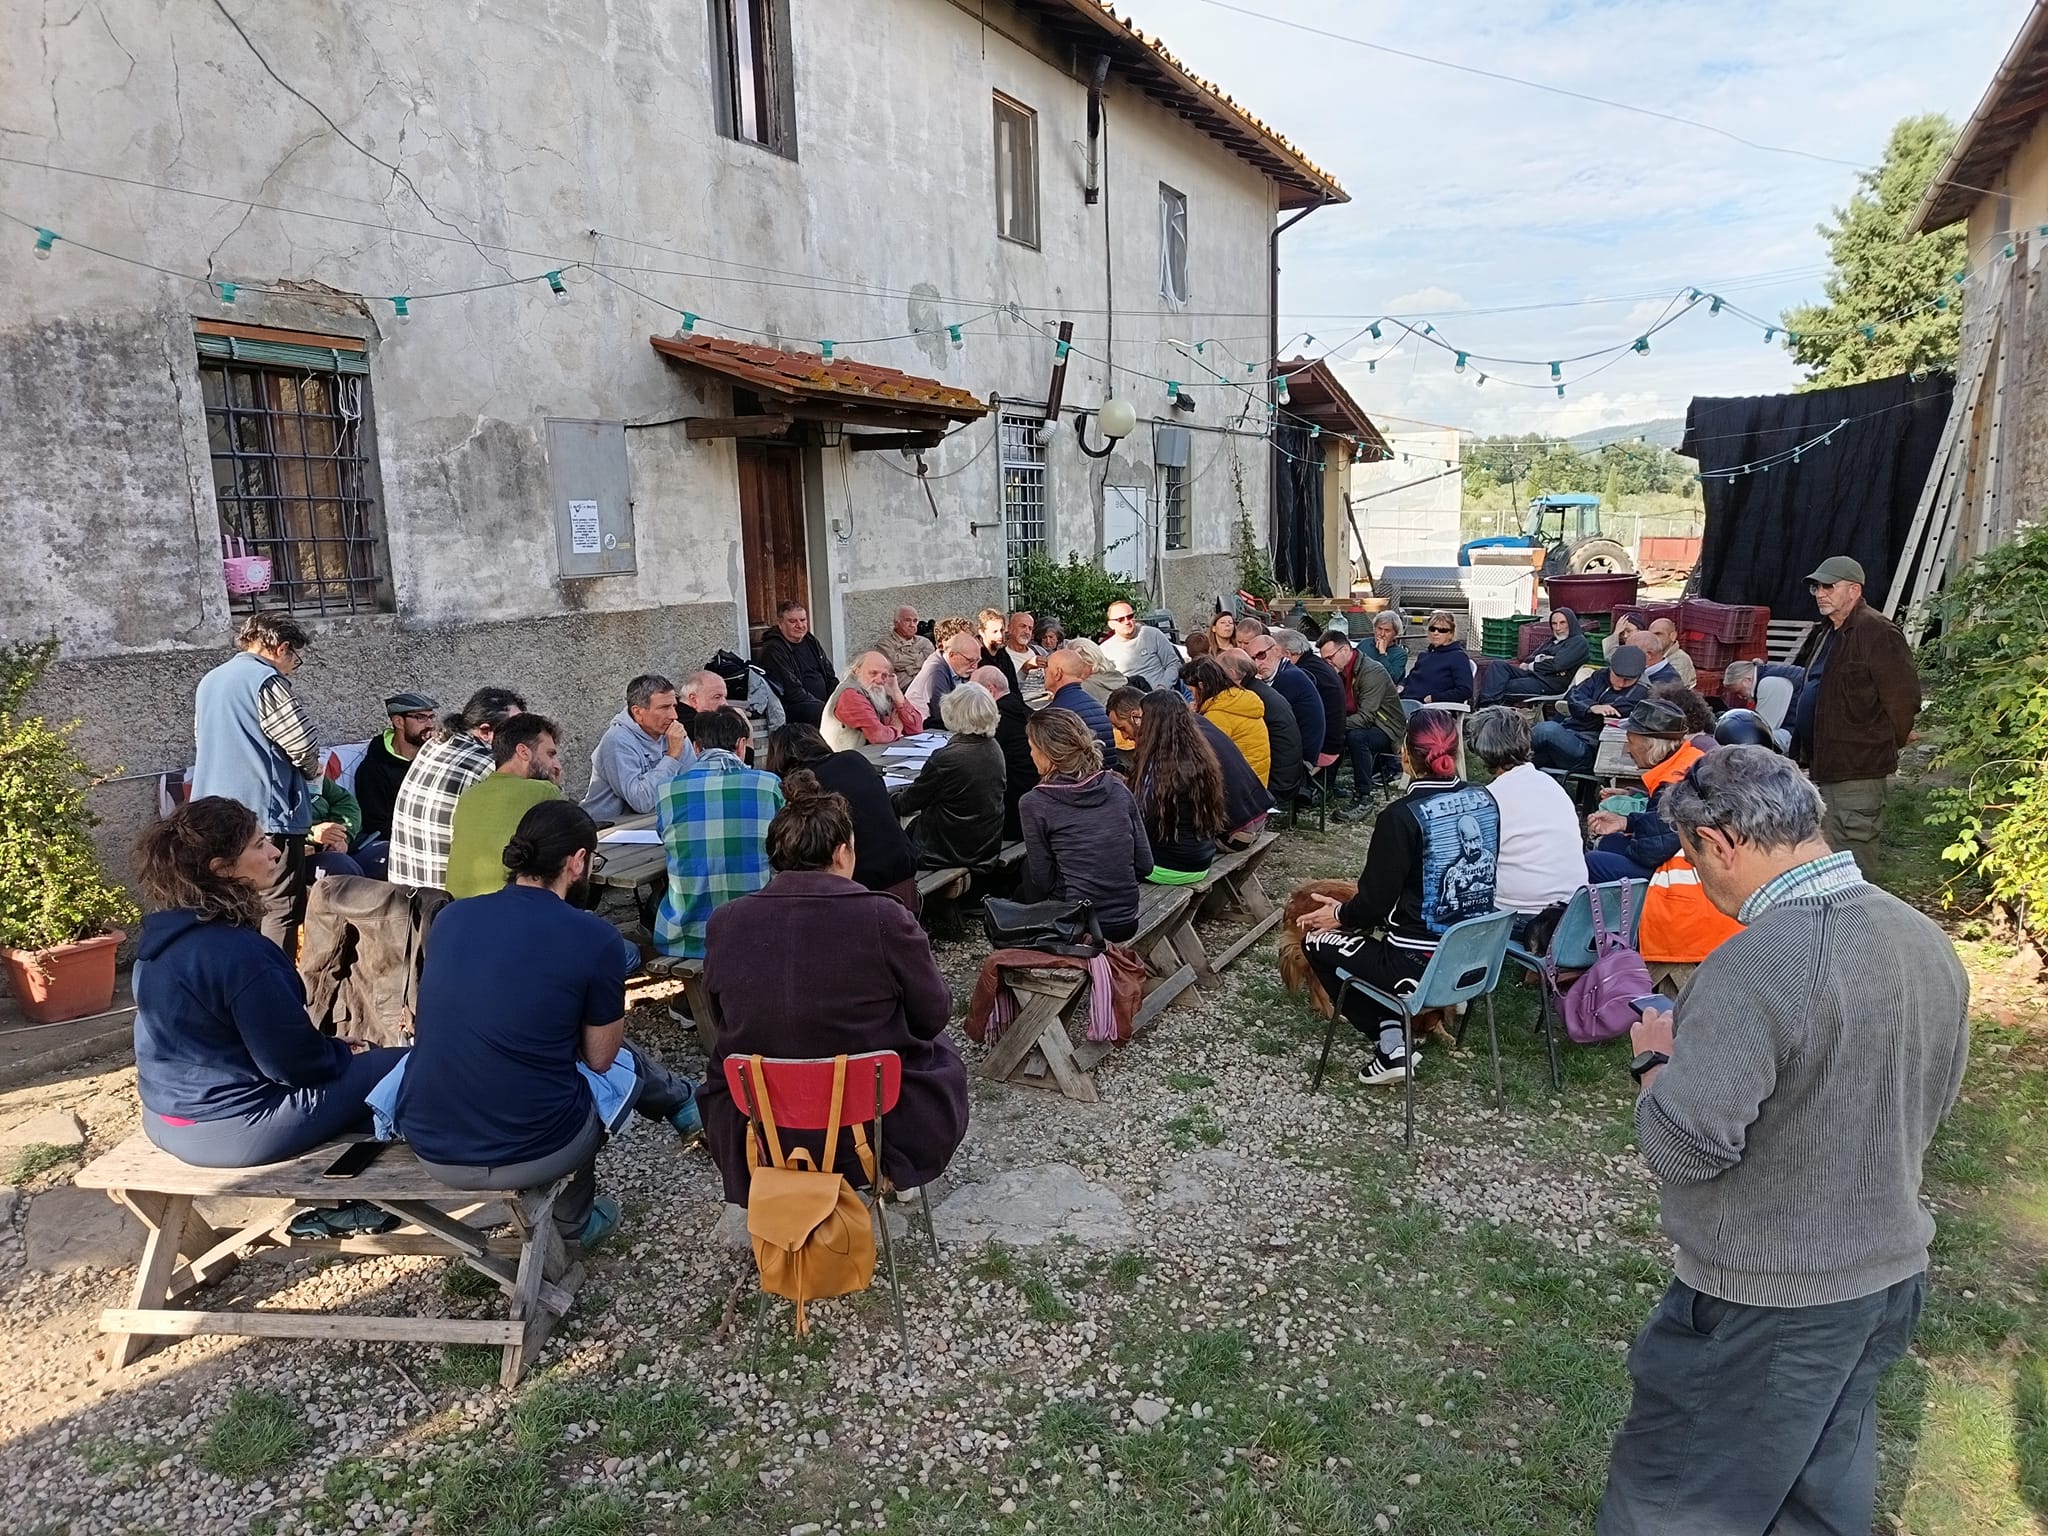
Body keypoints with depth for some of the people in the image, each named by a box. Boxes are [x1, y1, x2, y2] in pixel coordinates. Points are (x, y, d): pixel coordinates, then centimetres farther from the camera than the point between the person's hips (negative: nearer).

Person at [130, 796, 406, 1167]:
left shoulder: (158, 940, 2)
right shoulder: (238, 953, -27)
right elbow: (296, 1064, -22)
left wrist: (336, 1049, 13)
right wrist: (345, 1054, -2)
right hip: (234, 1129, -9)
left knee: (337, 1057, 26)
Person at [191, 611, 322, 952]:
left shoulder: (209, 682, 16)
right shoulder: (266, 680, -12)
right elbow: (303, 744, -15)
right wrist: (313, 771, 8)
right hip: (266, 812, -9)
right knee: (281, 910, -5)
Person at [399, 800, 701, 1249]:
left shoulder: (449, 917, 1)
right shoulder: (594, 939, -14)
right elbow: (599, 1057, -1)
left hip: (429, 1147, 5)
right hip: (528, 1154, -5)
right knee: (626, 1060, 24)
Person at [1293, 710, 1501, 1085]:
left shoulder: (1402, 816, -19)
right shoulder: (1485, 801, 0)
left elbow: (1375, 901, -14)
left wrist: (1339, 915, 8)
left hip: (1423, 965, -7)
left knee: (1317, 941, 13)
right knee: (1378, 927, 30)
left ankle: (1391, 1043, 7)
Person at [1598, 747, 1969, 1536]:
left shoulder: (1756, 966, -30)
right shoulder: (1927, 939, -2)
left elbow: (1683, 1149, -28)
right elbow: (1932, 1098, 12)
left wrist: (1655, 1060, -11)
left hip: (1764, 1301, -8)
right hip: (1892, 1274, 8)